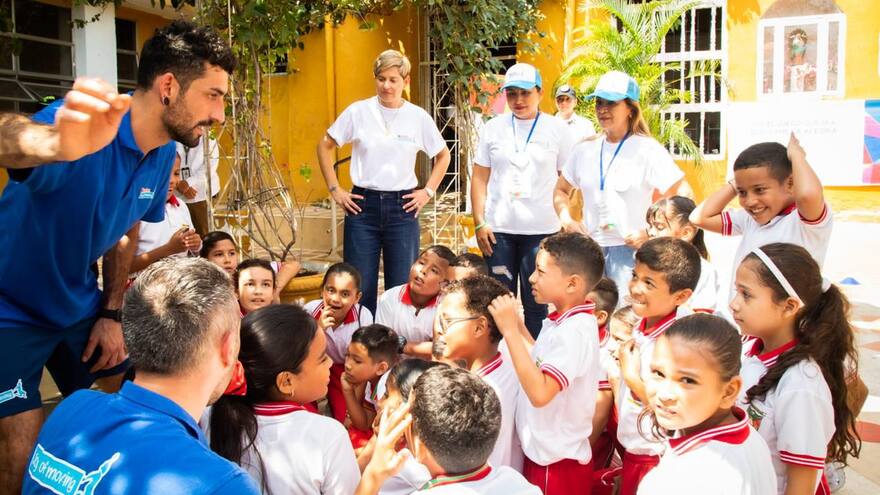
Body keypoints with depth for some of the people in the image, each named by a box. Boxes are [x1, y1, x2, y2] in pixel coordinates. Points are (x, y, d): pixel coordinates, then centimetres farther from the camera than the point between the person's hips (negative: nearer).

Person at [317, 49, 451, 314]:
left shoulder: (419, 117, 2)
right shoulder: (358, 112, -1)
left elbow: (443, 156, 15)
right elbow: (325, 146, 8)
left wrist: (428, 191, 5)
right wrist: (335, 190, 3)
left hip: (402, 206, 1)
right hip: (363, 204, 0)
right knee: (360, 289, 4)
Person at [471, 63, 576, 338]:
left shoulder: (557, 129, 3)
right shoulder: (493, 128, 8)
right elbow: (479, 178, 9)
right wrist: (479, 223, 1)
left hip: (541, 230, -1)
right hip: (498, 228, 2)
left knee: (536, 302, 4)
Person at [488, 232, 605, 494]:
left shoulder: (575, 331, -25)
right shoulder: (565, 321, 3)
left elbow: (540, 393, -34)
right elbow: (542, 361, 16)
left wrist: (509, 330, -31)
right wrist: (517, 322, 9)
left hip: (557, 463, -9)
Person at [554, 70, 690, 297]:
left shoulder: (648, 150, -5)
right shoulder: (584, 150, 9)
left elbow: (683, 197, -8)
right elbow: (561, 190, 21)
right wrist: (567, 220, 3)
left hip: (631, 248, -5)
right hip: (591, 247, 5)